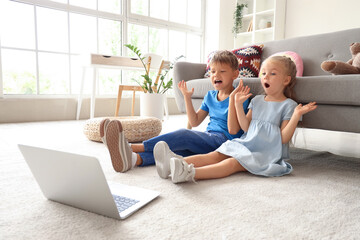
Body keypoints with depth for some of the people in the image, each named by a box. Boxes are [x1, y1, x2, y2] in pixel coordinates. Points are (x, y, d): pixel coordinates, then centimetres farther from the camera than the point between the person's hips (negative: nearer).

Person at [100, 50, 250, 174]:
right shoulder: (210, 96, 20)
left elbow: (233, 131, -9)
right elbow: (194, 122, 20)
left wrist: (234, 102, -17)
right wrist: (187, 97, 13)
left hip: (224, 140, -6)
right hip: (207, 138, 6)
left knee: (184, 135, -31)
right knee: (178, 146, -25)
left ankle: (132, 147, -39)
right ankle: (133, 159, -48)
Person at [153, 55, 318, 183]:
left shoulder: (288, 105, -2)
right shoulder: (257, 100, 14)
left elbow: (284, 138, -8)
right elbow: (246, 127, 6)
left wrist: (297, 115, -19)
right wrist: (238, 104, 1)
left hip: (266, 153, -5)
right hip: (246, 144, 6)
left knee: (233, 163, -30)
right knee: (215, 155, -17)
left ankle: (191, 173, -52)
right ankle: (174, 163, -36)